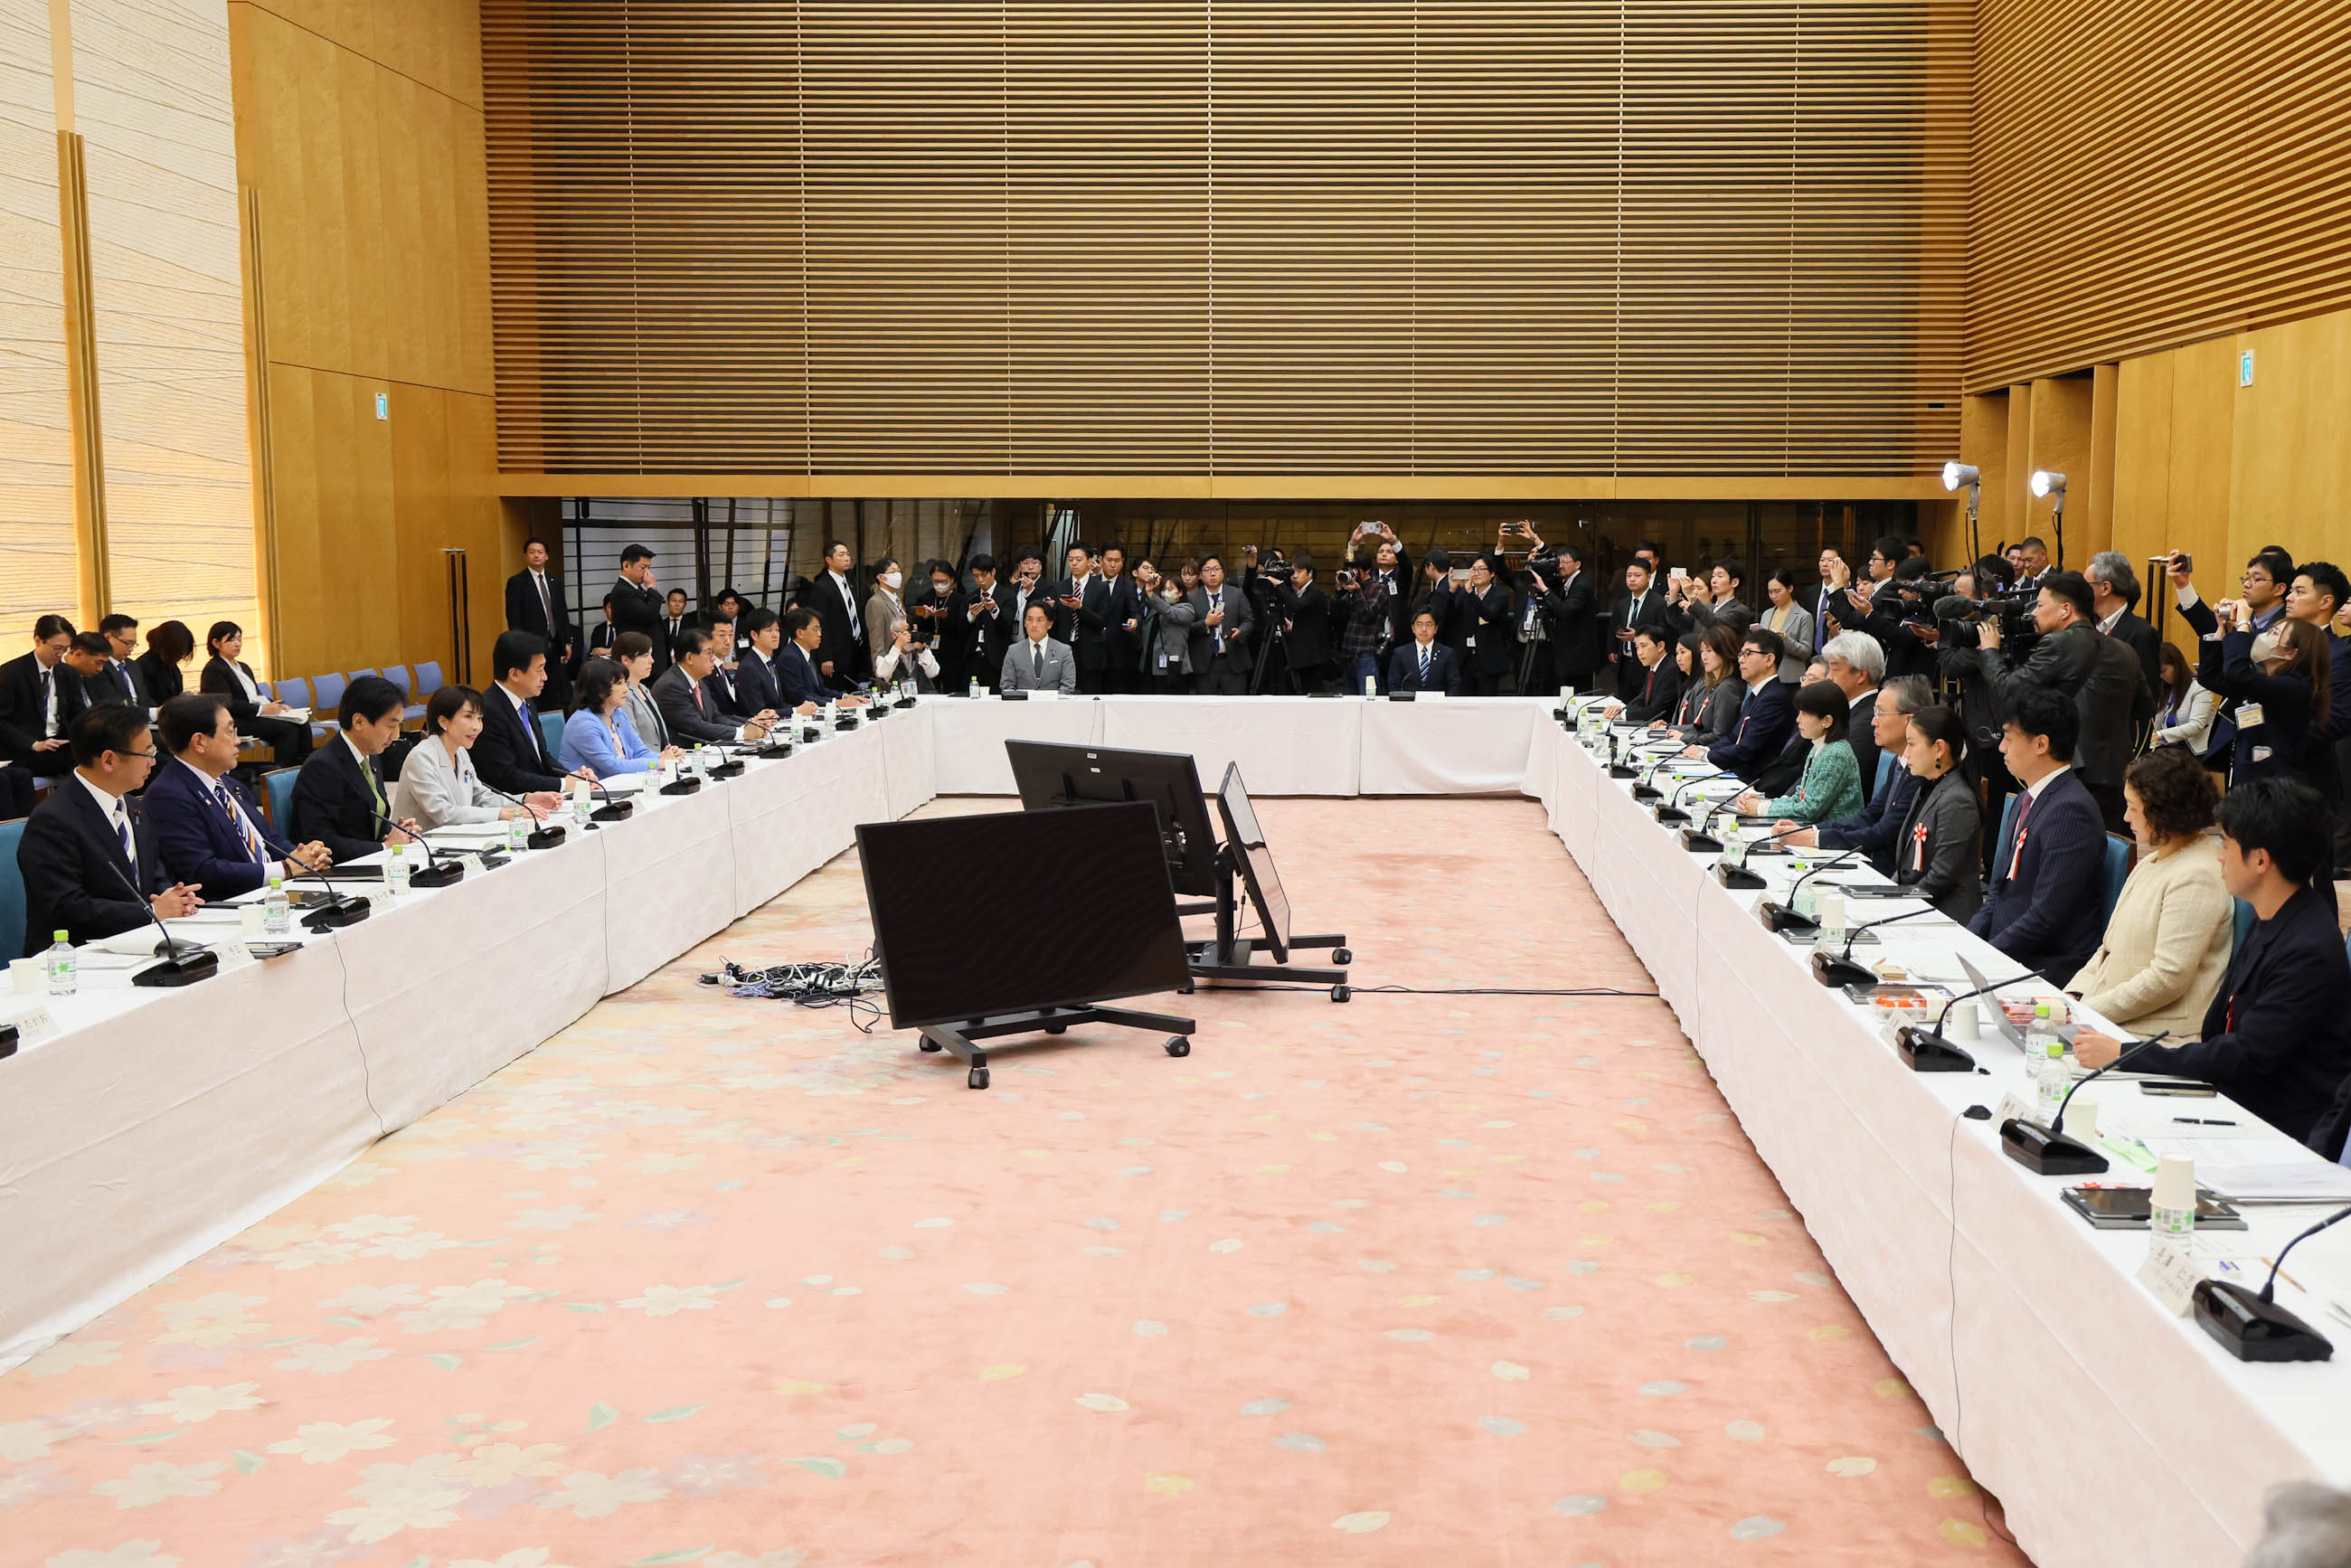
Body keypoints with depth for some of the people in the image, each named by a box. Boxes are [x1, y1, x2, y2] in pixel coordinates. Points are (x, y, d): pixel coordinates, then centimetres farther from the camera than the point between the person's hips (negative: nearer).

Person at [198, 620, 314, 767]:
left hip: (255, 717, 9)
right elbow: (227, 704, -15)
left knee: (302, 725, -15)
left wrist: (276, 705, 2)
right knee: (287, 728, -27)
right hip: (234, 723, -9)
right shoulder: (213, 670, -5)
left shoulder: (243, 667, 25)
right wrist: (261, 709, -20)